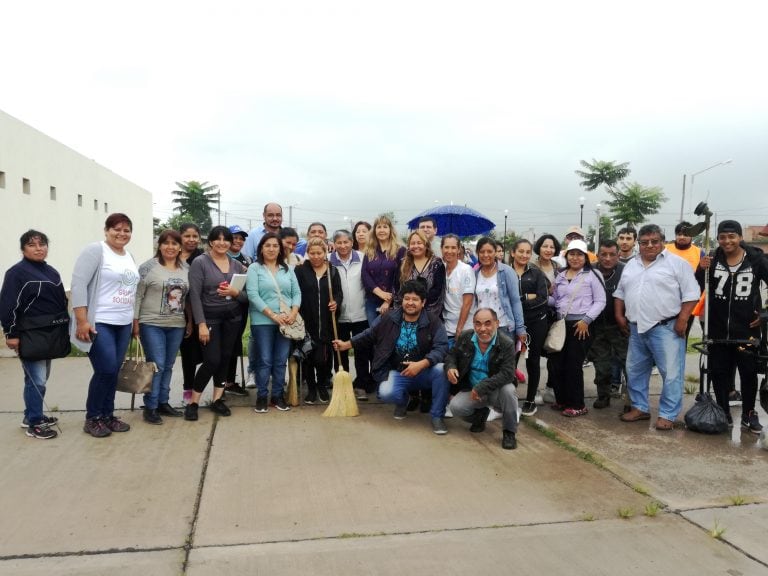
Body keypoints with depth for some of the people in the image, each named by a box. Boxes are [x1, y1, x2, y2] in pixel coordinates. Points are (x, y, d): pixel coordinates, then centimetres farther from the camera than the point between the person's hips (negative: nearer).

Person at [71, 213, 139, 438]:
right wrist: (82, 321, -19)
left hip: (123, 325, 7)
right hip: (98, 323, -7)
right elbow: (78, 284, -14)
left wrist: (135, 321, 17)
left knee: (113, 372, 9)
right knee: (105, 371, -10)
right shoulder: (95, 250, -8)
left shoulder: (129, 256, 14)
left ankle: (107, 415, 21)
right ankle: (92, 418, 7)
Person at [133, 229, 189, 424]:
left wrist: (190, 321, 11)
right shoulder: (148, 267, -6)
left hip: (177, 325, 5)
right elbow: (137, 295, -5)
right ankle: (150, 407, 4)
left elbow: (190, 296, 14)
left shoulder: (186, 269, 8)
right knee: (156, 365, -6)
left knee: (168, 366, 11)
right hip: (152, 324, -4)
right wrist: (135, 321, -8)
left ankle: (163, 402, 21)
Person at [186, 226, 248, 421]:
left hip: (232, 317, 4)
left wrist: (235, 293, -15)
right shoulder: (200, 262, -7)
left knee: (225, 359, 7)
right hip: (210, 317, -4)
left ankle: (217, 400, 20)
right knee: (212, 361, -8)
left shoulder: (237, 265, 6)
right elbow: (195, 295, -11)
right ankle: (193, 402, 9)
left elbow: (247, 295, 7)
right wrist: (201, 324, -16)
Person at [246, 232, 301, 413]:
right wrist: (272, 315, -16)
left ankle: (278, 396, 18)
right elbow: (252, 295, -10)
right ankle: (262, 396, 12)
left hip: (286, 322, 4)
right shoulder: (254, 268, 0)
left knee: (281, 361, 7)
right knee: (264, 361, 0)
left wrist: (294, 312, -9)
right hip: (262, 321, -4)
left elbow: (297, 293, 9)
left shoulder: (287, 269, 13)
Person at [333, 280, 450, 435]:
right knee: (386, 393, -30)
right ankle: (403, 401, 12)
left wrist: (421, 364, -33)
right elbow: (369, 335, 14)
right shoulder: (388, 318, -1)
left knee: (441, 369, -33)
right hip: (397, 372, 1)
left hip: (424, 372, -1)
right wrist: (347, 344, 12)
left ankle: (437, 416, -13)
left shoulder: (433, 322, -9)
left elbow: (441, 347, -20)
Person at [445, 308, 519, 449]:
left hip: (496, 391, -2)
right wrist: (450, 367, -16)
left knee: (508, 389, -35)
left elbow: (507, 373, -24)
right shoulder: (464, 337, -4)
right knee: (455, 406, -25)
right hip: (471, 390, 3)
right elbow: (451, 355, 10)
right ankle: (480, 415, 12)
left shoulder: (507, 343, -16)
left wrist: (481, 387, -32)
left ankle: (509, 432, -11)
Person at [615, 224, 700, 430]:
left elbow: (691, 294, -8)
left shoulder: (677, 263, -5)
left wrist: (682, 320, -15)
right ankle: (640, 408, 25)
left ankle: (667, 415, 7)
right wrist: (619, 315, 8)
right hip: (636, 329, 6)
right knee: (635, 371, 13)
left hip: (666, 328, -6)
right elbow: (620, 293, 19)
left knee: (671, 373, -2)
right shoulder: (631, 265, 13)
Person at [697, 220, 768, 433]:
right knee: (719, 372, 8)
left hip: (747, 329, -1)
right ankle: (723, 413, 22)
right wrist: (701, 271, -22)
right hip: (718, 330, 1)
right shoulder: (712, 260, 0)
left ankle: (749, 415, 22)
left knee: (749, 373, 7)